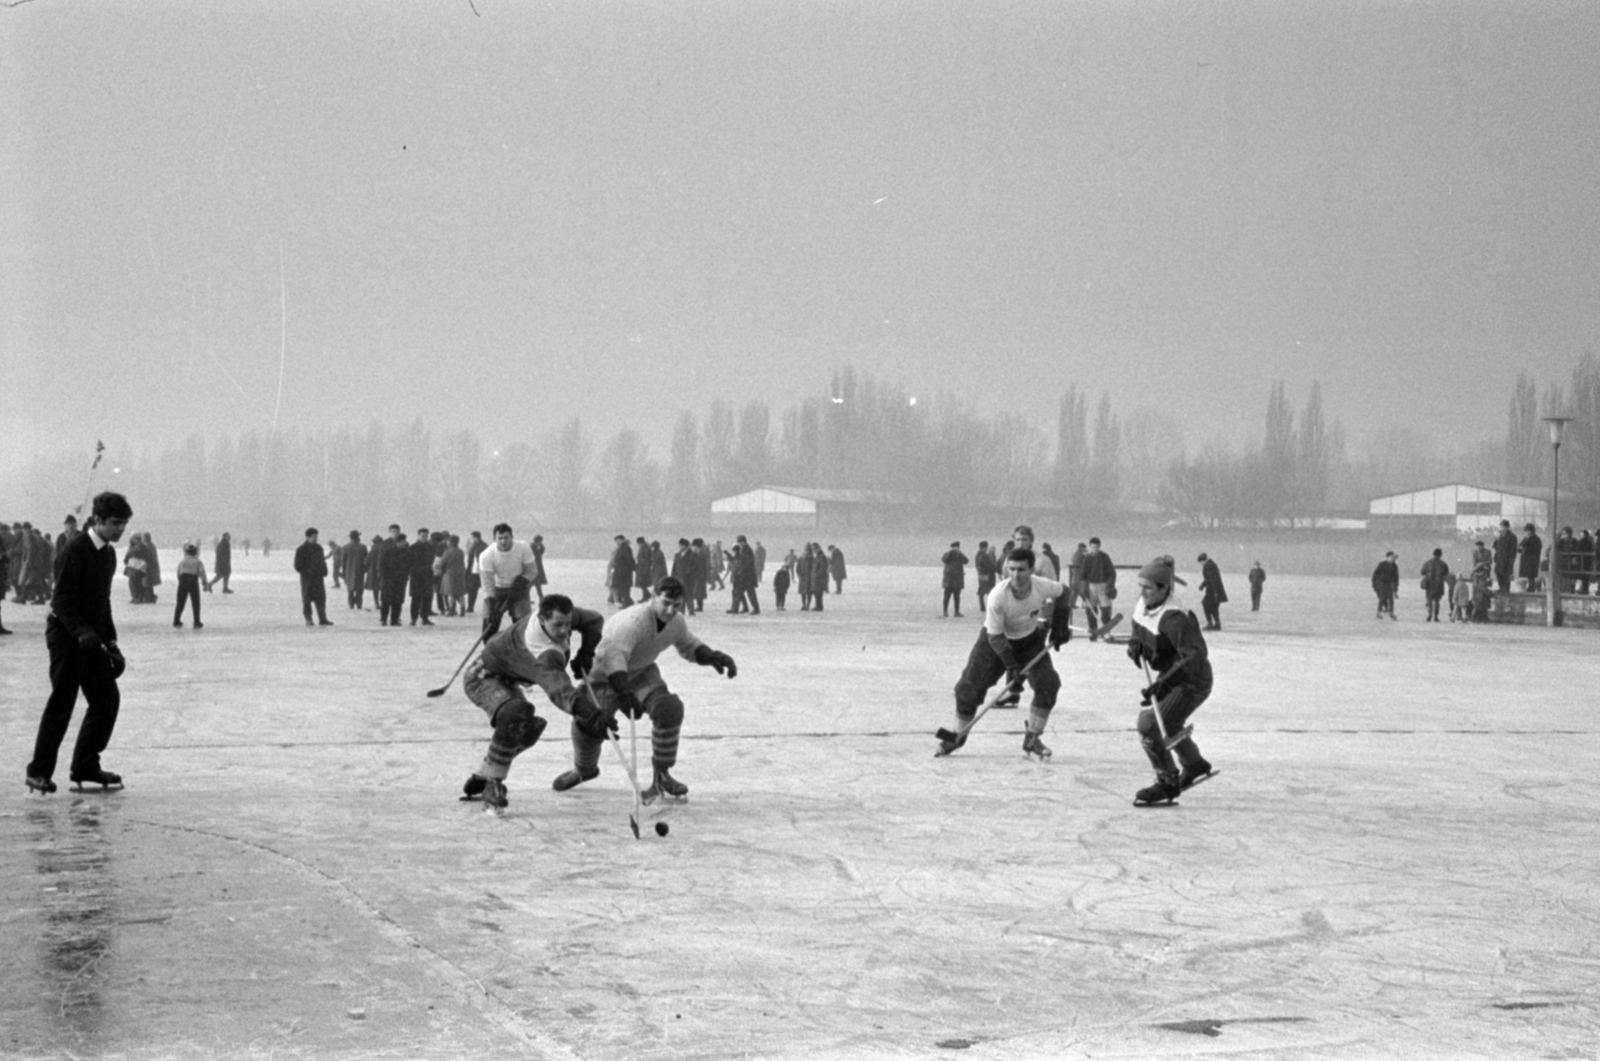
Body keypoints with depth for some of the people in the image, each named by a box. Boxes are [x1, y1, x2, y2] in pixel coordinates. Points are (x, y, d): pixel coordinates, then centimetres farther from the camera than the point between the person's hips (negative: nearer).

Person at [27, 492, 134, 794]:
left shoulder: (109, 553, 11)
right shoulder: (77, 548, -14)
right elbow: (62, 599, -18)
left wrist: (110, 641, 15)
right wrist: (81, 631, -28)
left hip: (92, 637, 8)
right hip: (66, 633, -8)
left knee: (108, 698, 4)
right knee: (62, 702, -8)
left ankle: (85, 766, 13)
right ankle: (39, 772, -1)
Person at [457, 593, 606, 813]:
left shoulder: (560, 614, -17)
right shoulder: (542, 652, -40)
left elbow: (593, 620, 2)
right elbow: (559, 689, -54)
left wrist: (585, 654, -9)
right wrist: (591, 714, -66)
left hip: (505, 679, 10)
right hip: (483, 677, -10)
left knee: (528, 729, 8)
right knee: (514, 715, -34)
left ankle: (477, 782, 22)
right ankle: (492, 785, -24)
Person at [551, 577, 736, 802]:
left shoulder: (677, 622, -13)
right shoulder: (634, 620, -37)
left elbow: (689, 646, 10)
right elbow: (612, 656, -48)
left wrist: (713, 657, -9)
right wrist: (625, 693, -59)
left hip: (641, 672, 5)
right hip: (605, 674, -5)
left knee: (669, 708, -19)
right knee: (589, 723, -10)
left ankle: (661, 775, -4)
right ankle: (584, 769, 28)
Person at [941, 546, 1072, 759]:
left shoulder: (1043, 587, -25)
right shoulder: (998, 596, -33)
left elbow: (1062, 592, 1)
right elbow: (995, 637, -25)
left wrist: (1060, 625, -5)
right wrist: (1011, 666, -32)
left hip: (1030, 639, 2)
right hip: (996, 640, -2)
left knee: (1048, 683, -16)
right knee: (969, 687, -9)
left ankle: (1031, 739, -1)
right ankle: (959, 735, 17)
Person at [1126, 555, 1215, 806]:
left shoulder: (1174, 618, -31)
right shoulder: (1144, 606, -5)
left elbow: (1195, 655, -38)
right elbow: (1140, 634, 15)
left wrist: (1164, 684, -45)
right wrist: (1135, 645, -9)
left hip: (1192, 682, -9)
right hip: (1167, 677, 10)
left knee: (1150, 725, -17)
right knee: (1168, 726, 28)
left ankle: (1167, 783, 1)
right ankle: (1195, 764, 56)